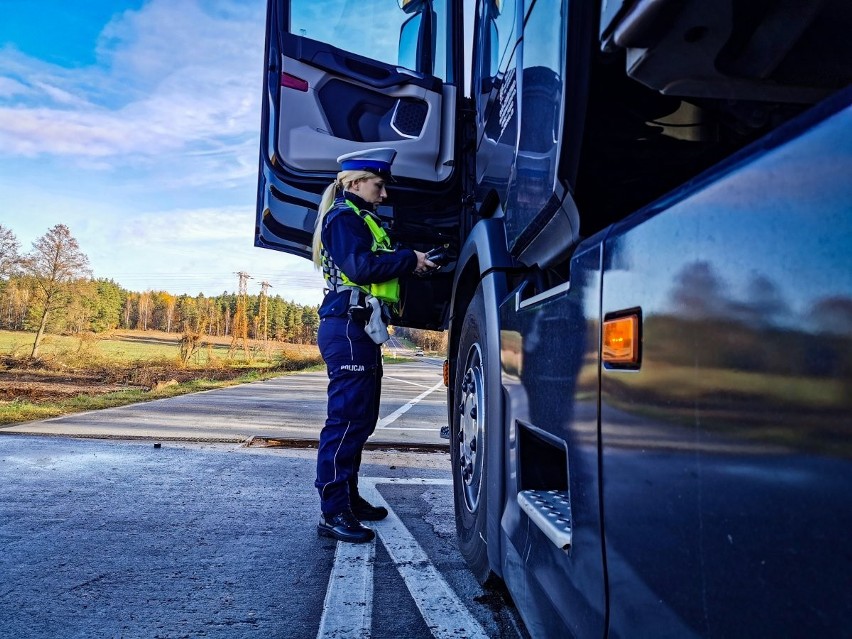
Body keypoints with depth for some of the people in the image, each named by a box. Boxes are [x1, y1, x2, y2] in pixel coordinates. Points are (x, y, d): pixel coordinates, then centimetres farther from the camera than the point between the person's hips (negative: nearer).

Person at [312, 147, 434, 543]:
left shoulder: (360, 218, 26)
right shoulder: (343, 216, -5)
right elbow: (361, 266, -20)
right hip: (348, 329, -11)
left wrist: (410, 265, 6)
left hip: (360, 331, 11)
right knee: (346, 417, -10)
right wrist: (410, 259, -12)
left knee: (360, 418, 14)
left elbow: (375, 266, 19)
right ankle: (332, 513, -5)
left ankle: (349, 498, 24)